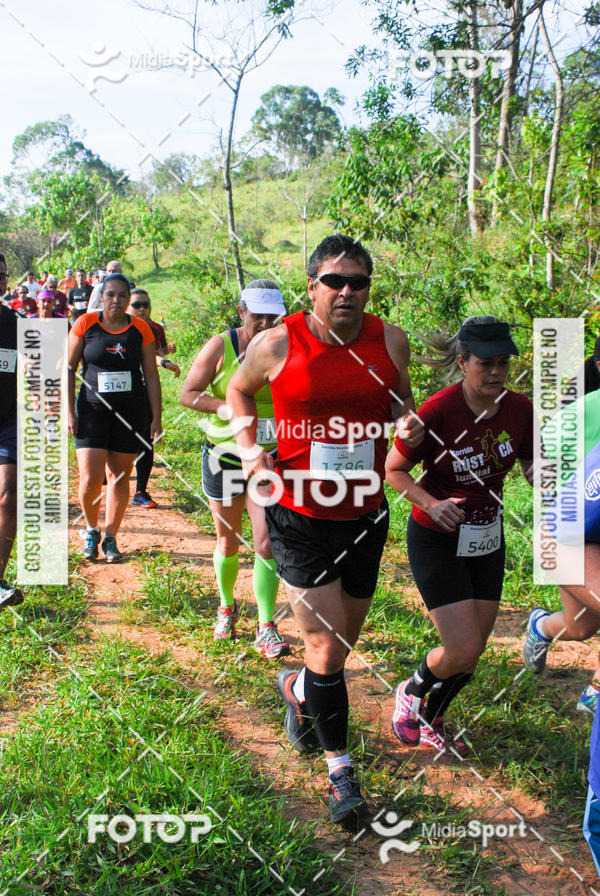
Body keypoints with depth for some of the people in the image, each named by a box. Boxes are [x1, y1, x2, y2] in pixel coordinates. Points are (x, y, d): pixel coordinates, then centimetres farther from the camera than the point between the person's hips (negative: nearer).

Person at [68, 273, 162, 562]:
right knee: (90, 480, -8)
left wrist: (156, 417, 1)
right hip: (92, 410, -1)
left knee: (119, 478, 6)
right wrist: (70, 411, -3)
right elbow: (68, 369, 4)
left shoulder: (140, 329, 2)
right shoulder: (85, 324, -1)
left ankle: (110, 537, 23)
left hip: (130, 412, 1)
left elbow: (151, 376, 5)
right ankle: (92, 530, 19)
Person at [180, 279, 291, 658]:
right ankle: (227, 607, 39)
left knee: (267, 544, -10)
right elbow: (188, 393, -5)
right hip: (225, 456, 0)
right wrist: (228, 408, -19)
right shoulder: (220, 346, -6)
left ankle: (266, 628, 1)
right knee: (228, 543, 14)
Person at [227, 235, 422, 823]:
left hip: (366, 517, 4)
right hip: (299, 517, -3)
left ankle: (298, 690, 53)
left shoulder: (391, 342, -1)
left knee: (341, 644, 18)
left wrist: (409, 421, -7)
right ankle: (339, 765, 17)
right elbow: (239, 391, 11)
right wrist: (250, 448, -4)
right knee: (328, 650, -6)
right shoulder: (277, 344, -8)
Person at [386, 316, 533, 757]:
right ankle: (411, 691, 24)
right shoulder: (437, 412, -23)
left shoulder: (519, 410, -9)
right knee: (463, 651, -11)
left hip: (487, 539, 5)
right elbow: (394, 469, -12)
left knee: (473, 653, 11)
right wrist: (432, 504, -27)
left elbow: (532, 466, 4)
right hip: (437, 542, -5)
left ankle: (430, 720, 39)